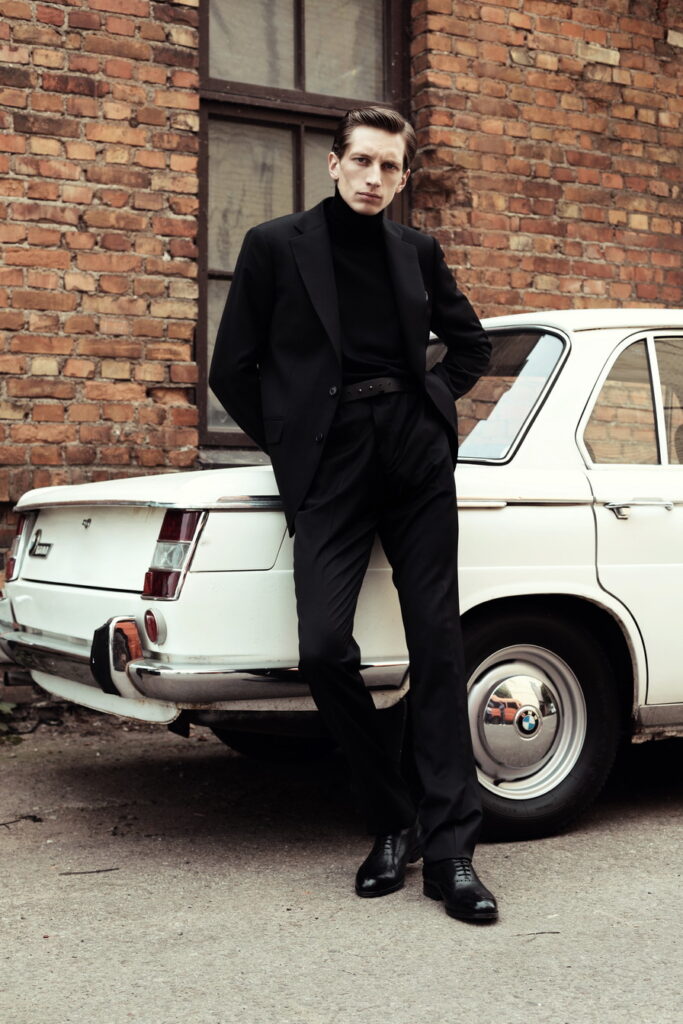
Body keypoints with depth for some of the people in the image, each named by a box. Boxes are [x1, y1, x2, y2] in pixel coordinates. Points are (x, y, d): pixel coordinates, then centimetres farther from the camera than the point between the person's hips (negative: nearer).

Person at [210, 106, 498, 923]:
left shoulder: (416, 252, 16)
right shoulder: (275, 246, 7)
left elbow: (471, 343, 28)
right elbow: (233, 371, 7)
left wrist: (437, 398, 13)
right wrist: (290, 447, 6)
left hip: (415, 452, 3)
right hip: (328, 463, -2)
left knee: (437, 644, -3)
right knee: (324, 648, -15)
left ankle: (450, 850, 1)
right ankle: (394, 826, 5)